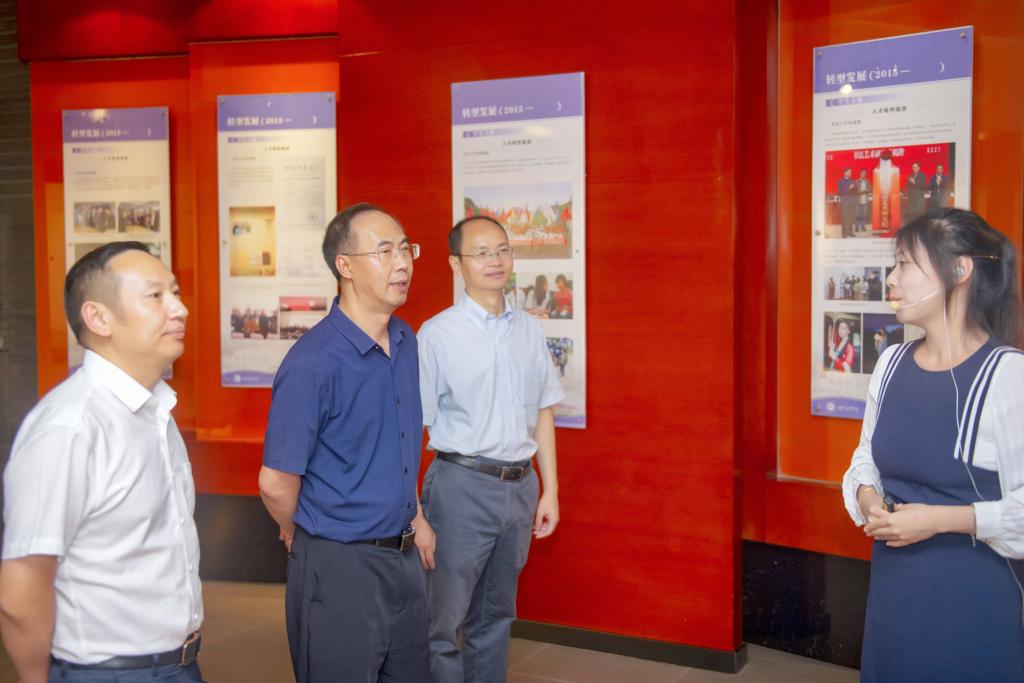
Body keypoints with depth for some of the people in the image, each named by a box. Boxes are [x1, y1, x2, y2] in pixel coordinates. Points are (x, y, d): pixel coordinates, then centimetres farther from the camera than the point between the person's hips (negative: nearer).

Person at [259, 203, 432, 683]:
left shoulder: (405, 341, 4)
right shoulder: (313, 363, -22)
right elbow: (275, 482, -17)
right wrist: (299, 535, 0)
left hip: (404, 555, 7)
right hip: (340, 566, -7)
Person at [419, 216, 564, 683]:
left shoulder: (529, 331, 8)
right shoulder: (437, 334, -8)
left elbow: (542, 413, 12)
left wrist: (549, 490, 9)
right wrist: (413, 511, -12)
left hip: (520, 487, 5)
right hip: (463, 486, -5)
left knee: (495, 615, 17)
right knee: (443, 621, 0)